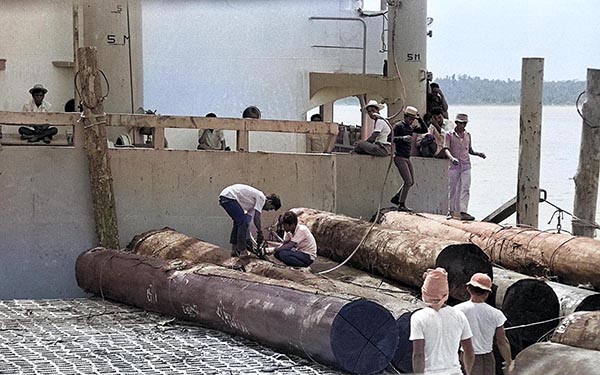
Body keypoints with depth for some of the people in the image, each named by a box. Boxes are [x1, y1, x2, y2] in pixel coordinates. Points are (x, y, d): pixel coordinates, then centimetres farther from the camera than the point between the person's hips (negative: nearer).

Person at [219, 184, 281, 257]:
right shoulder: (261, 198, -7)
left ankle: (234, 250, 21)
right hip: (229, 196, -11)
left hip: (223, 197, 11)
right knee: (242, 222, -9)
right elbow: (256, 218, -13)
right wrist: (260, 232, -2)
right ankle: (242, 251, -7)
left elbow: (249, 217, 25)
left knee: (238, 222, 21)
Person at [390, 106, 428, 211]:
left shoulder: (410, 127, 14)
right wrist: (402, 138, -28)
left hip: (407, 158, 9)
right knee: (408, 181, -13)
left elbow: (424, 130, 15)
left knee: (411, 182, 12)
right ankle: (401, 205, -4)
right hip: (400, 158, -9)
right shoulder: (398, 126, -8)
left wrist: (419, 119, 5)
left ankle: (396, 198, 24)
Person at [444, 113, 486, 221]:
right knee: (452, 189, 3)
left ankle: (463, 212, -12)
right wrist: (452, 158, -27)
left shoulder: (467, 135, 13)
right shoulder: (450, 135, 1)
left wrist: (478, 154, 3)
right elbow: (446, 149, -9)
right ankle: (451, 211, 14)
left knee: (465, 189, -7)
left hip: (466, 165, 3)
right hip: (454, 165, -2)